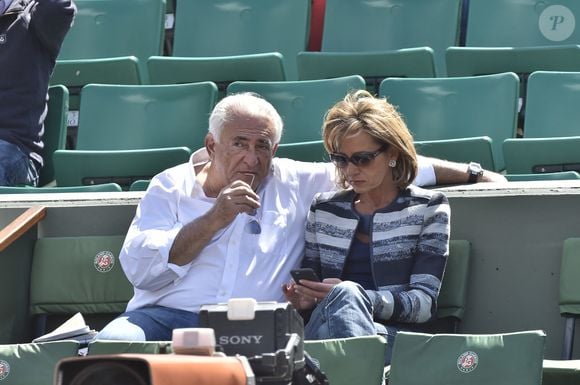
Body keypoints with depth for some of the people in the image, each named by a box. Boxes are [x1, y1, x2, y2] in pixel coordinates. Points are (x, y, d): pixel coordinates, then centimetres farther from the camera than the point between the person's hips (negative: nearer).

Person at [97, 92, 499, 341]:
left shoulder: (296, 183, 19)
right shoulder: (171, 186, 15)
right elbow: (138, 267, 1)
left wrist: (467, 173, 24)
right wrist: (213, 220, -3)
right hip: (167, 314, -1)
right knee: (113, 343, -36)